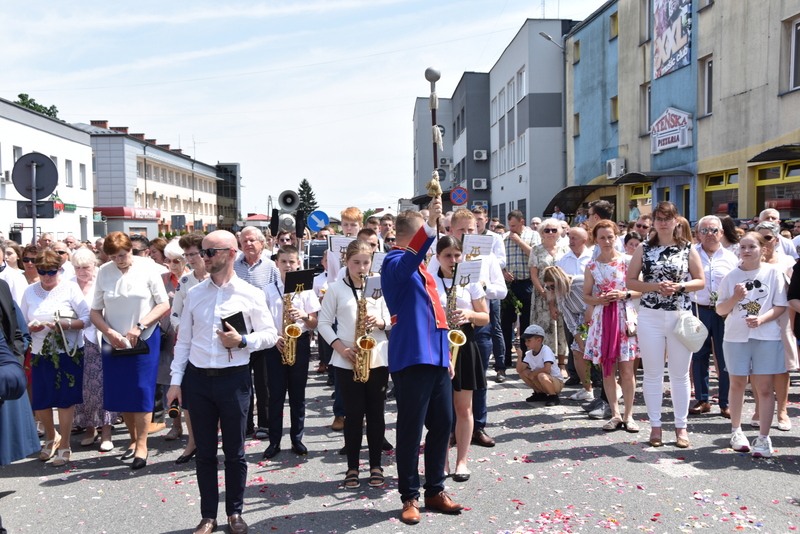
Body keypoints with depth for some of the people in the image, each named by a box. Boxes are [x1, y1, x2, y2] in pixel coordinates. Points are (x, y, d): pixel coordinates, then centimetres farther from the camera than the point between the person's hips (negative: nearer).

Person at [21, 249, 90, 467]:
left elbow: (87, 317, -9)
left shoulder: (71, 288, -4)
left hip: (68, 353, -3)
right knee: (40, 402, 7)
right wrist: (30, 328, -13)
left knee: (65, 400, 1)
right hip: (40, 354, 3)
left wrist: (64, 325, -23)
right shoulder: (30, 292, 7)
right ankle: (51, 436, 34)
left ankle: (64, 445, 16)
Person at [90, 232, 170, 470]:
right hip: (113, 341, 3)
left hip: (144, 339, -3)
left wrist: (139, 327, -15)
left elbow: (164, 305, -7)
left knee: (142, 390, -2)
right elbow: (95, 311, 3)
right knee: (119, 393, 7)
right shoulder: (104, 272, -1)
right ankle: (133, 439, 26)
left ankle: (142, 445, 10)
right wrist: (109, 332, -13)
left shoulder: (147, 267, -7)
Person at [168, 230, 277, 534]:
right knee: (205, 451, 11)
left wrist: (242, 341, -16)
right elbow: (183, 340, 8)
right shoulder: (194, 295, 4)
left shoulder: (250, 294, -3)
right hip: (198, 378, 2)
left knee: (234, 451, 9)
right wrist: (176, 380, 4)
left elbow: (270, 335, 0)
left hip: (234, 379, -2)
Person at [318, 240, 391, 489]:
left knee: (376, 412, 7)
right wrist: (340, 347, -11)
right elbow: (324, 322, 1)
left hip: (378, 359, 2)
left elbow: (392, 320, 9)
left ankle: (376, 465, 19)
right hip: (347, 361, -1)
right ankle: (352, 467, 17)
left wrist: (379, 322, -14)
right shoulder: (336, 288, 2)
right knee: (353, 413, 4)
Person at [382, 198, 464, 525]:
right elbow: (410, 259, -33)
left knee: (442, 424, 11)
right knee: (411, 430, 0)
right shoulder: (396, 262, -7)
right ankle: (409, 497, 13)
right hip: (411, 357, -8)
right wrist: (431, 224, -47)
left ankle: (435, 491, 24)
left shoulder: (421, 267, 20)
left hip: (436, 356, 9)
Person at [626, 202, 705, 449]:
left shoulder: (688, 249, 4)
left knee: (680, 374, 6)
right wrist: (655, 286, -13)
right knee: (652, 373, 5)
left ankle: (681, 426, 18)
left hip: (680, 316, 0)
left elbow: (700, 281, 6)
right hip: (650, 317, 0)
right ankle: (655, 425, 16)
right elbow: (630, 281, 2)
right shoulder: (644, 249, 4)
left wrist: (679, 286, -12)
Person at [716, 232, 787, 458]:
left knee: (764, 388, -1)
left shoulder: (773, 272, 0)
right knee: (737, 384, 12)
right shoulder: (731, 276, 4)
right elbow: (720, 310, 5)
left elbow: (780, 306, -2)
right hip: (736, 336, 2)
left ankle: (763, 438, 7)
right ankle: (736, 430, 27)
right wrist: (735, 298, -13)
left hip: (767, 337, -2)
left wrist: (761, 319, -18)